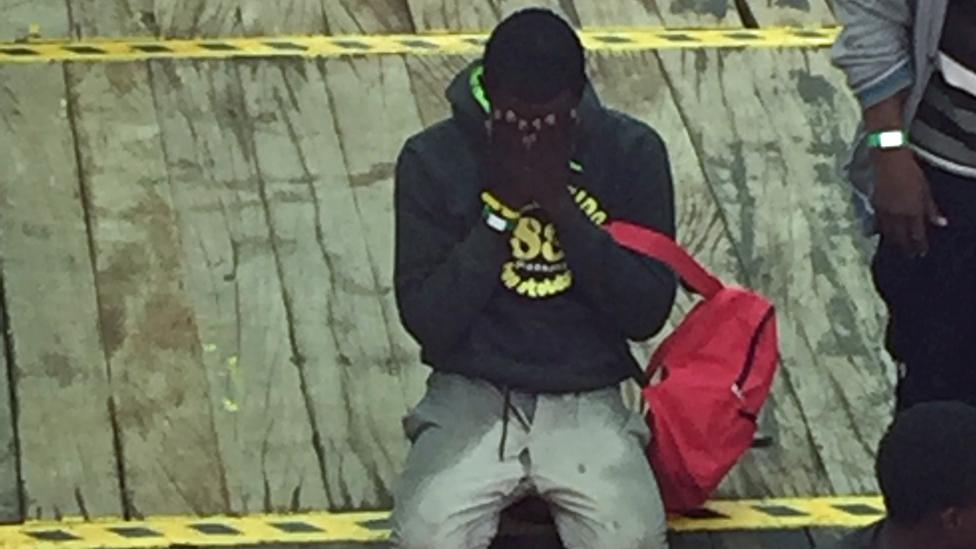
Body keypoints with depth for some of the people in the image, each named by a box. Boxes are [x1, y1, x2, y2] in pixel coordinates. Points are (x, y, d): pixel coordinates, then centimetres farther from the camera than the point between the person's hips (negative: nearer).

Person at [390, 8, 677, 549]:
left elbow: (647, 313, -9)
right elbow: (427, 322, -10)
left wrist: (560, 204, -18)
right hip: (472, 397, 0)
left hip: (587, 403, 1)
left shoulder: (631, 152, -4)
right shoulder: (434, 158, -6)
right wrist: (499, 209, -18)